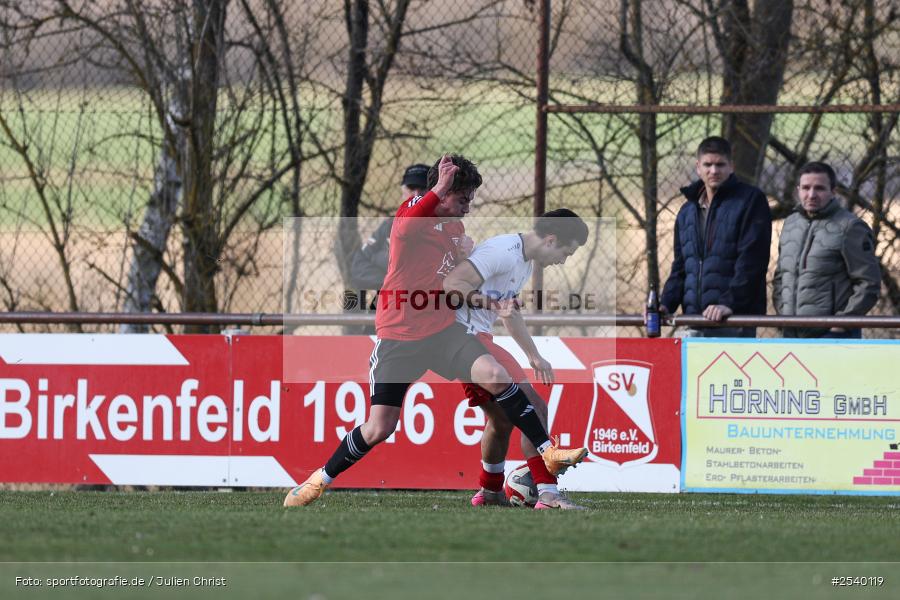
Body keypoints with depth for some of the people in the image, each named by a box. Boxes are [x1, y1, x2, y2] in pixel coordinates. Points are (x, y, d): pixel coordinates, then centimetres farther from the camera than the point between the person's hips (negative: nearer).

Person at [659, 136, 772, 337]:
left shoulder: (750, 201, -2)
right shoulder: (687, 212, 19)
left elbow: (751, 261, -11)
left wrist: (730, 302, -20)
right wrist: (666, 304, 6)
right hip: (694, 320, 6)